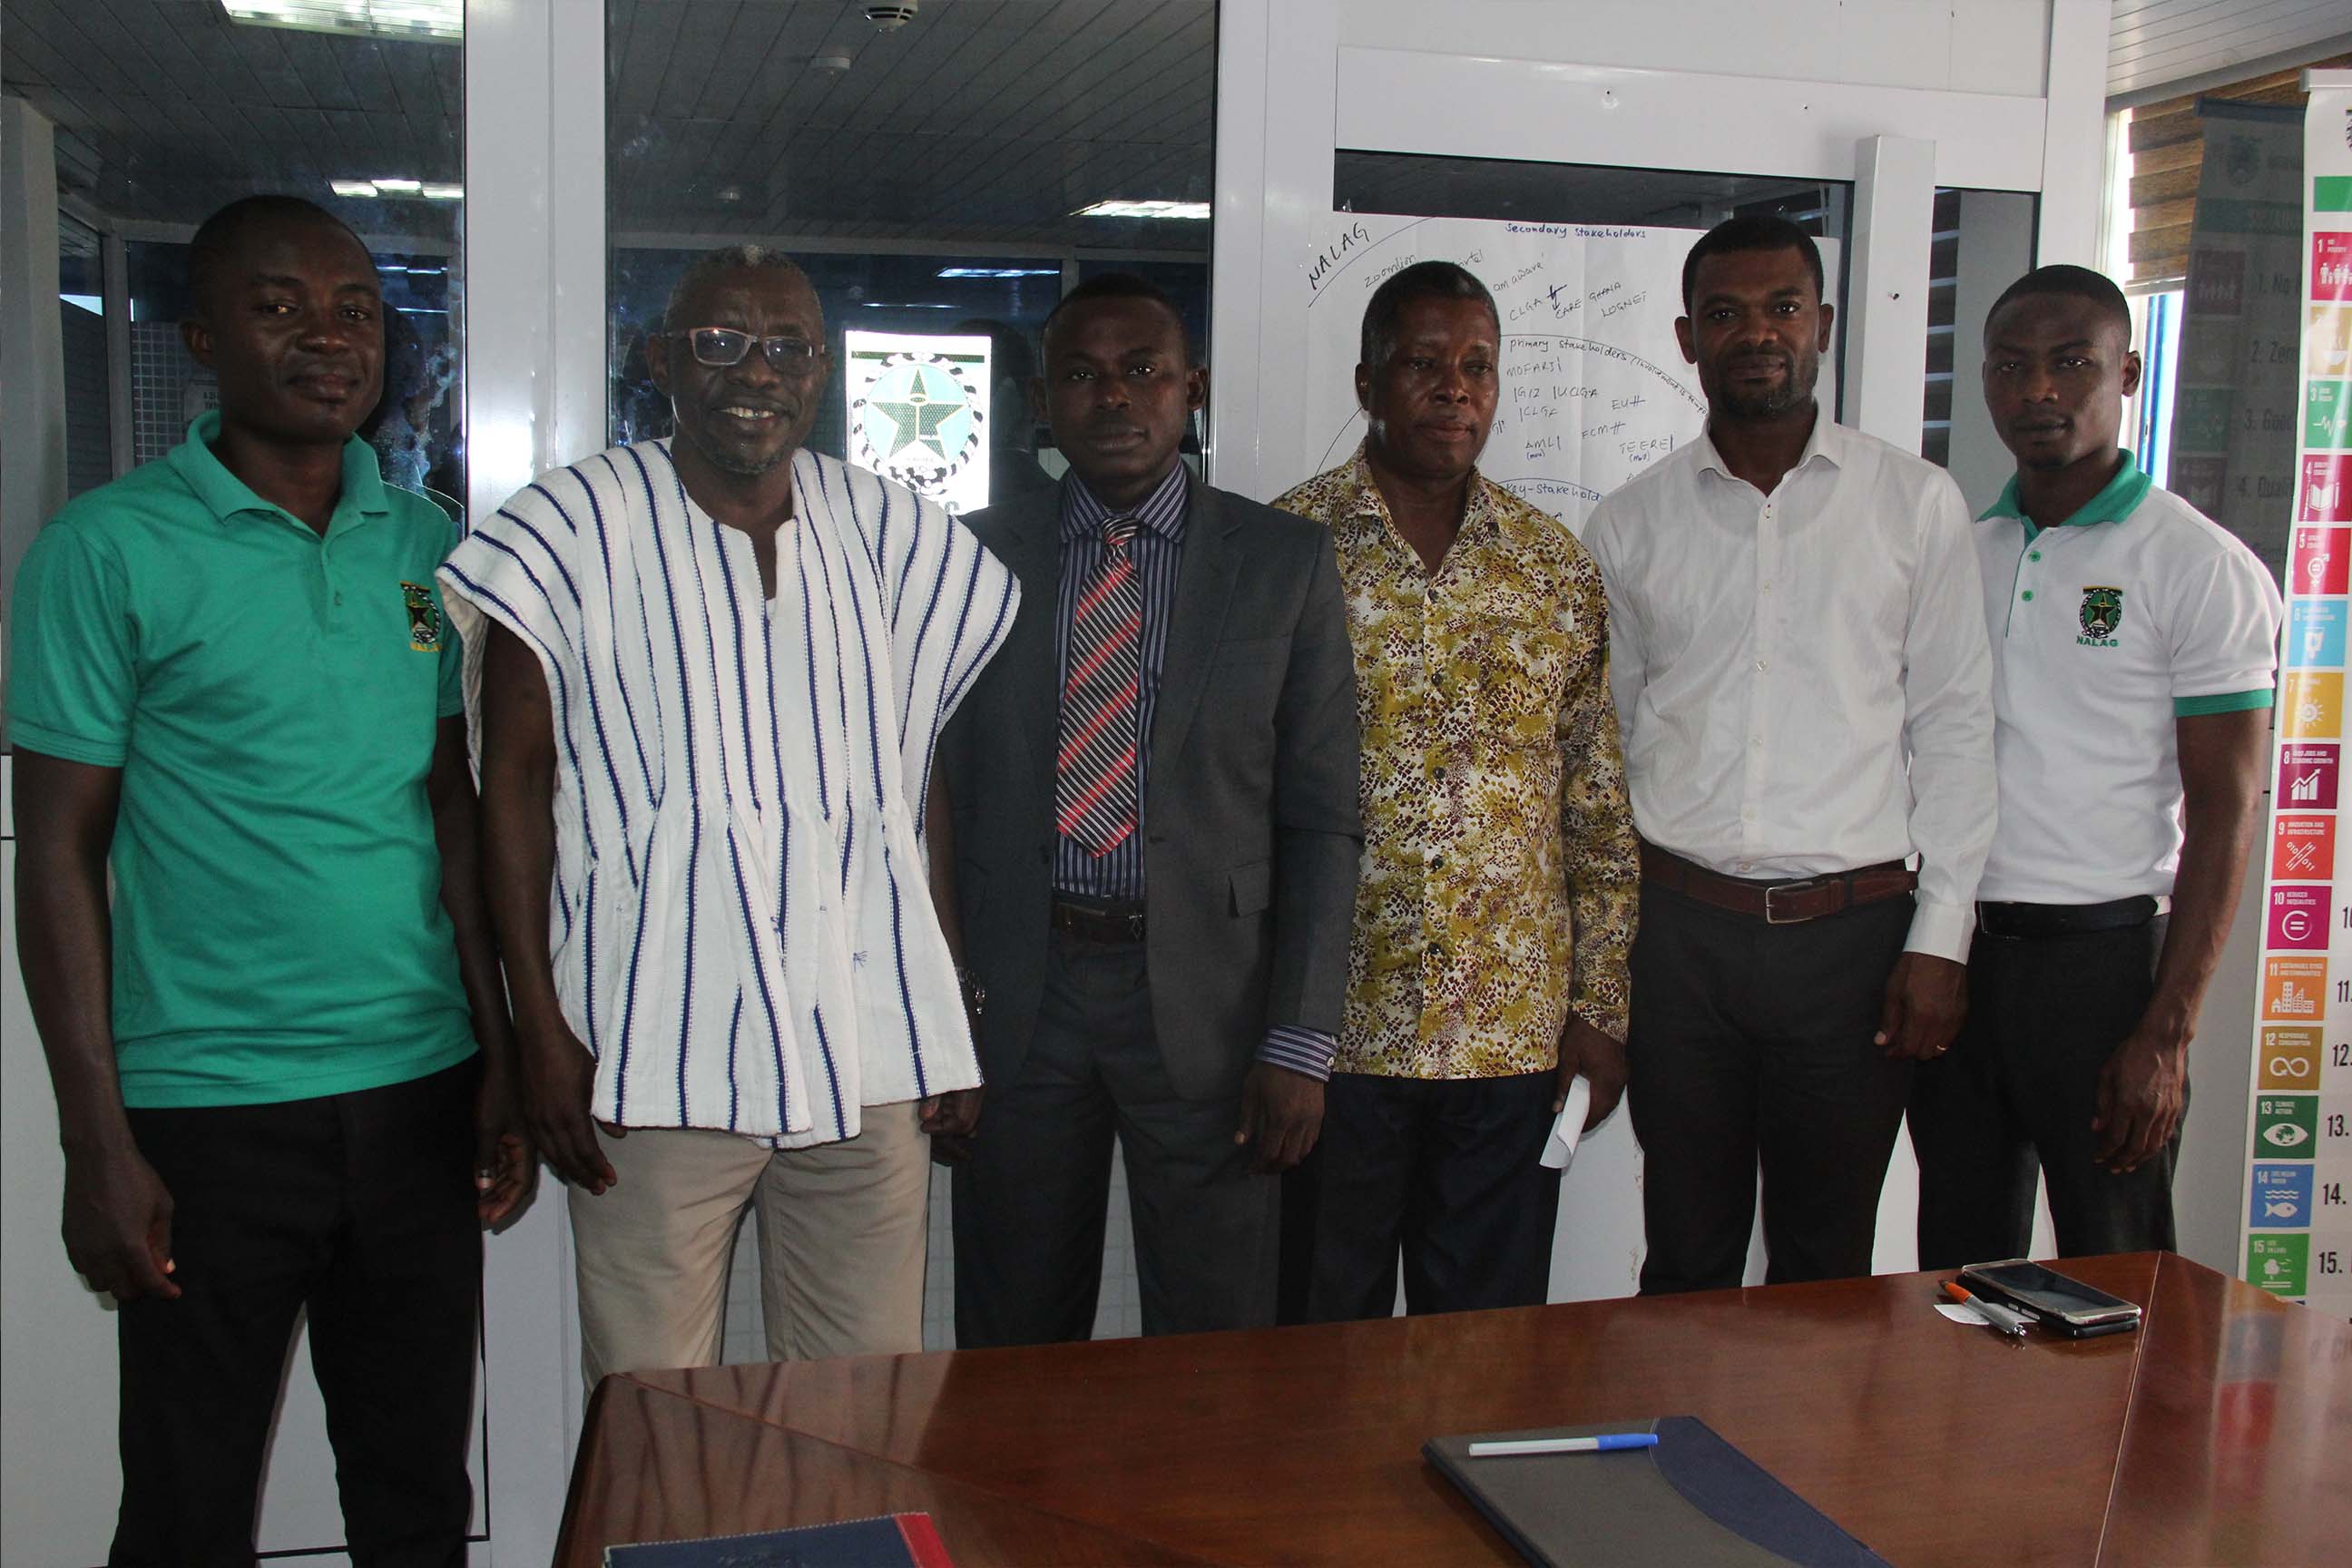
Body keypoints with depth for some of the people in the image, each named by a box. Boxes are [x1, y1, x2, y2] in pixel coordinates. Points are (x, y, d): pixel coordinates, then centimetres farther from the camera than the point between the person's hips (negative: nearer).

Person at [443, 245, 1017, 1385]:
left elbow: (927, 775, 11)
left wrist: (954, 1016, 8)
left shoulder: (889, 536, 8)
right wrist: (540, 1028, -6)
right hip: (654, 1062, -3)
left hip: (869, 1054, 3)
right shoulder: (576, 529, -1)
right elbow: (514, 782, -1)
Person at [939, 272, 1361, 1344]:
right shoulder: (978, 558, 5)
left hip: (1207, 1003, -1)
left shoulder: (1286, 562, 2)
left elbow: (1321, 820, 0)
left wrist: (1300, 1042, -6)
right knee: (1012, 1353, 13)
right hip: (1015, 997, 1)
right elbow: (942, 792, 7)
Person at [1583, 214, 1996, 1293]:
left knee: (1827, 1264, 11)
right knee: (1685, 1255, 10)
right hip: (1681, 930, 1)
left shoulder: (1916, 504, 3)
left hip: (1853, 930, -1)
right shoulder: (1628, 526, 6)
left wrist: (1940, 938, -3)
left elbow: (1955, 727, 2)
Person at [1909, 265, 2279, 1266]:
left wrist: (2166, 1034, -14)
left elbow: (2223, 814, -8)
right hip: (1952, 951, 5)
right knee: (1958, 1268, 12)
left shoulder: (2202, 568, -5)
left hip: (2101, 957, -4)